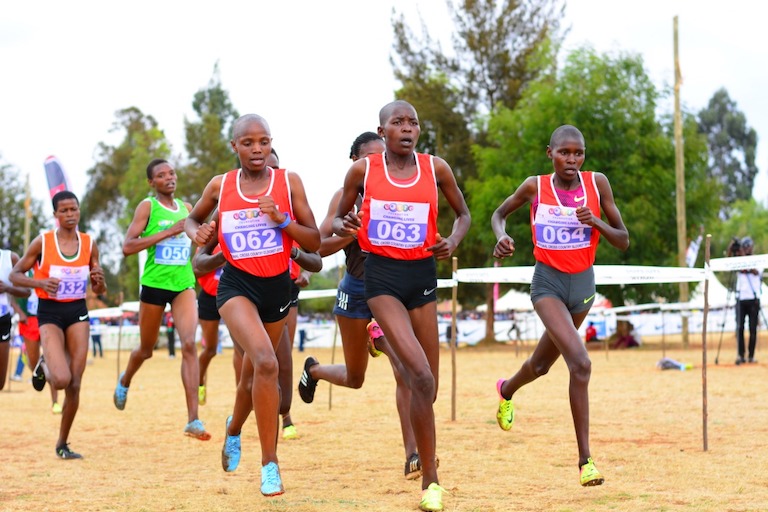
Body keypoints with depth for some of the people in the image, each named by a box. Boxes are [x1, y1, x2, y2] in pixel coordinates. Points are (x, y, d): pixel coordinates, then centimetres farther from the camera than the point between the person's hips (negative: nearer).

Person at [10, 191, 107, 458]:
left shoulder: (89, 244, 3)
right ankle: (45, 367, 20)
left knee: (74, 385, -1)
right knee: (61, 380, -19)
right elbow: (15, 275, -1)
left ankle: (62, 444, 15)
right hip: (50, 313, -3)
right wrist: (40, 283, -19)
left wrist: (99, 281, -13)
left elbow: (98, 290, 11)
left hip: (78, 312, 3)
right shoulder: (42, 242, -7)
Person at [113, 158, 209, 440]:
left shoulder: (186, 208, 10)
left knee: (189, 344, -17)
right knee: (146, 350, 13)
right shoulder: (147, 207, -5)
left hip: (184, 285, 3)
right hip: (154, 284, -3)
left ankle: (193, 420, -21)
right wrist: (168, 232, -21)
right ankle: (125, 381, 50)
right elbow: (127, 246, -17)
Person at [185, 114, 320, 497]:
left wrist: (281, 219, -19)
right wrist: (197, 232, -4)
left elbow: (314, 242, -3)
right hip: (237, 285, -2)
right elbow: (193, 219, 18)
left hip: (278, 286, 2)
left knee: (253, 378, 19)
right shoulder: (220, 186, -1)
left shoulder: (288, 182, -3)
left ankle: (233, 429, 53)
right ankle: (269, 464, -19)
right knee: (266, 363, -27)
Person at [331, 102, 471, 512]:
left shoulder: (436, 169, 2)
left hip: (422, 275, 3)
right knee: (421, 377, -20)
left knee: (426, 384, 7)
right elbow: (339, 219, 12)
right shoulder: (362, 170, -1)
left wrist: (453, 241, -4)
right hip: (382, 276, -3)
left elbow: (463, 214, 16)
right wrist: (344, 227, -11)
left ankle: (421, 458, 34)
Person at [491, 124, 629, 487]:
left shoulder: (597, 183, -4)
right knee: (580, 363, -24)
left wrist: (597, 223, -19)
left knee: (541, 364, 22)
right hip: (548, 283, -4)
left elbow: (623, 242, 0)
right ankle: (585, 459, -18)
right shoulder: (535, 187, -7)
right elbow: (499, 214, 12)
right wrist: (502, 236, -10)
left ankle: (507, 390, 58)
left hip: (583, 283, 4)